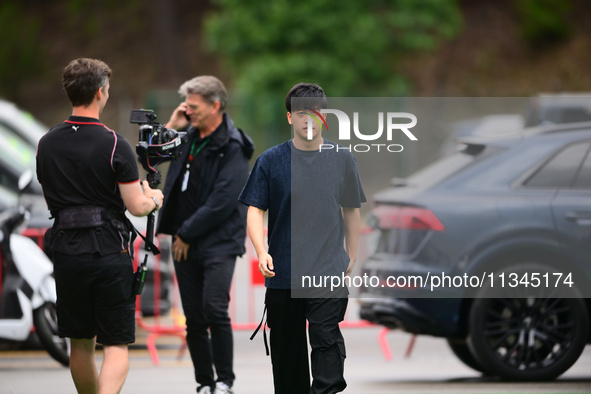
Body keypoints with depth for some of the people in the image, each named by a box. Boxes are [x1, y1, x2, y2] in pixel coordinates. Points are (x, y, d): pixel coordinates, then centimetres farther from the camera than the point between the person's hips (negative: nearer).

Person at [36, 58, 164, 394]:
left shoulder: (47, 144, 5)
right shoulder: (114, 144, -11)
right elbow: (136, 206, -10)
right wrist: (153, 200, 12)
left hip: (67, 252, 5)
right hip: (110, 253, -4)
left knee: (81, 344, 16)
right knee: (117, 346, -1)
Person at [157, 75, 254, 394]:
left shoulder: (232, 148, -11)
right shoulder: (189, 137, 11)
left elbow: (222, 202, -17)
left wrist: (187, 234, -12)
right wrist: (171, 127, 6)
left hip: (218, 242, -7)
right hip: (186, 243, 7)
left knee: (214, 309, -18)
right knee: (194, 318, 5)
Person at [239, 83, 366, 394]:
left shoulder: (341, 158, 5)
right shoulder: (271, 160, 2)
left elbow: (351, 210, 16)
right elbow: (255, 209, 0)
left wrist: (351, 256, 17)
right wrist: (261, 251, -15)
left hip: (329, 271, -1)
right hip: (283, 273, 1)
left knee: (327, 339, -13)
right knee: (287, 347, 8)